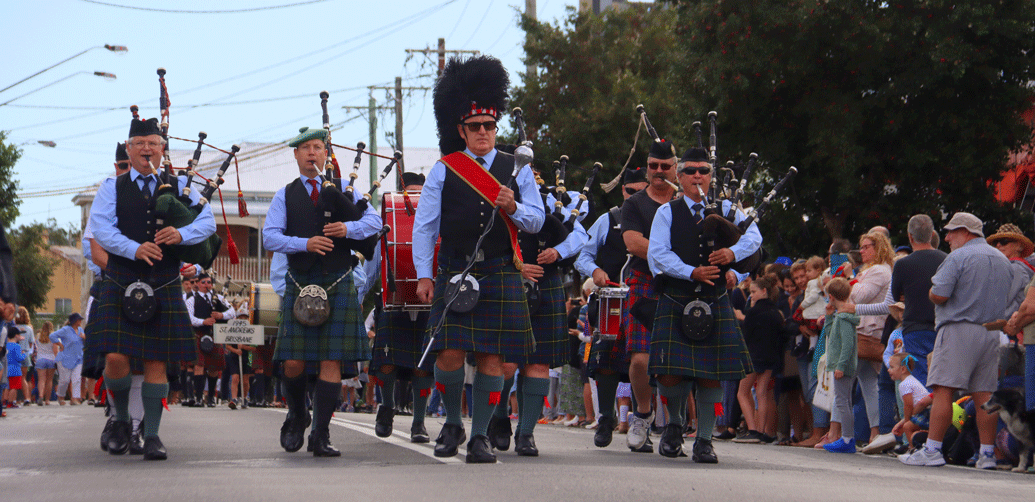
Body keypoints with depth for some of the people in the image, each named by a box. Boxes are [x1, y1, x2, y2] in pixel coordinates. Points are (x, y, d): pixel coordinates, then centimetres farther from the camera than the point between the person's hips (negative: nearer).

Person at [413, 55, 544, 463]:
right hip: (454, 273, -1)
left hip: (500, 276, 1)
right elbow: (424, 226, 5)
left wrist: (513, 208, -11)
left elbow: (536, 220, 11)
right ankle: (452, 424, 17)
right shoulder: (444, 171, 6)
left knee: (492, 357, -1)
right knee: (450, 354, -7)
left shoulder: (515, 170, 10)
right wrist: (424, 275, -3)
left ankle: (480, 437, 8)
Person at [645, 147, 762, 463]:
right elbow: (657, 255, -6)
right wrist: (691, 272, -19)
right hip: (675, 302, -1)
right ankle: (676, 425, 20)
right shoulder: (667, 213, 5)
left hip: (715, 303, 1)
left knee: (712, 375, -3)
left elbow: (753, 235, 1)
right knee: (670, 375, -8)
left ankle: (704, 440, 7)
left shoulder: (725, 210, 12)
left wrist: (733, 252, -19)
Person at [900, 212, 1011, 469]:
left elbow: (939, 295, -14)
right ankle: (987, 453, 4)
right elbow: (1005, 300, 21)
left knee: (943, 389, -7)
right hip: (992, 332, 7)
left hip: (959, 330, -7)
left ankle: (932, 449, -11)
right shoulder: (1002, 260, 17)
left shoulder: (959, 257, -8)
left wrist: (932, 291, 6)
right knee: (984, 393, 7)